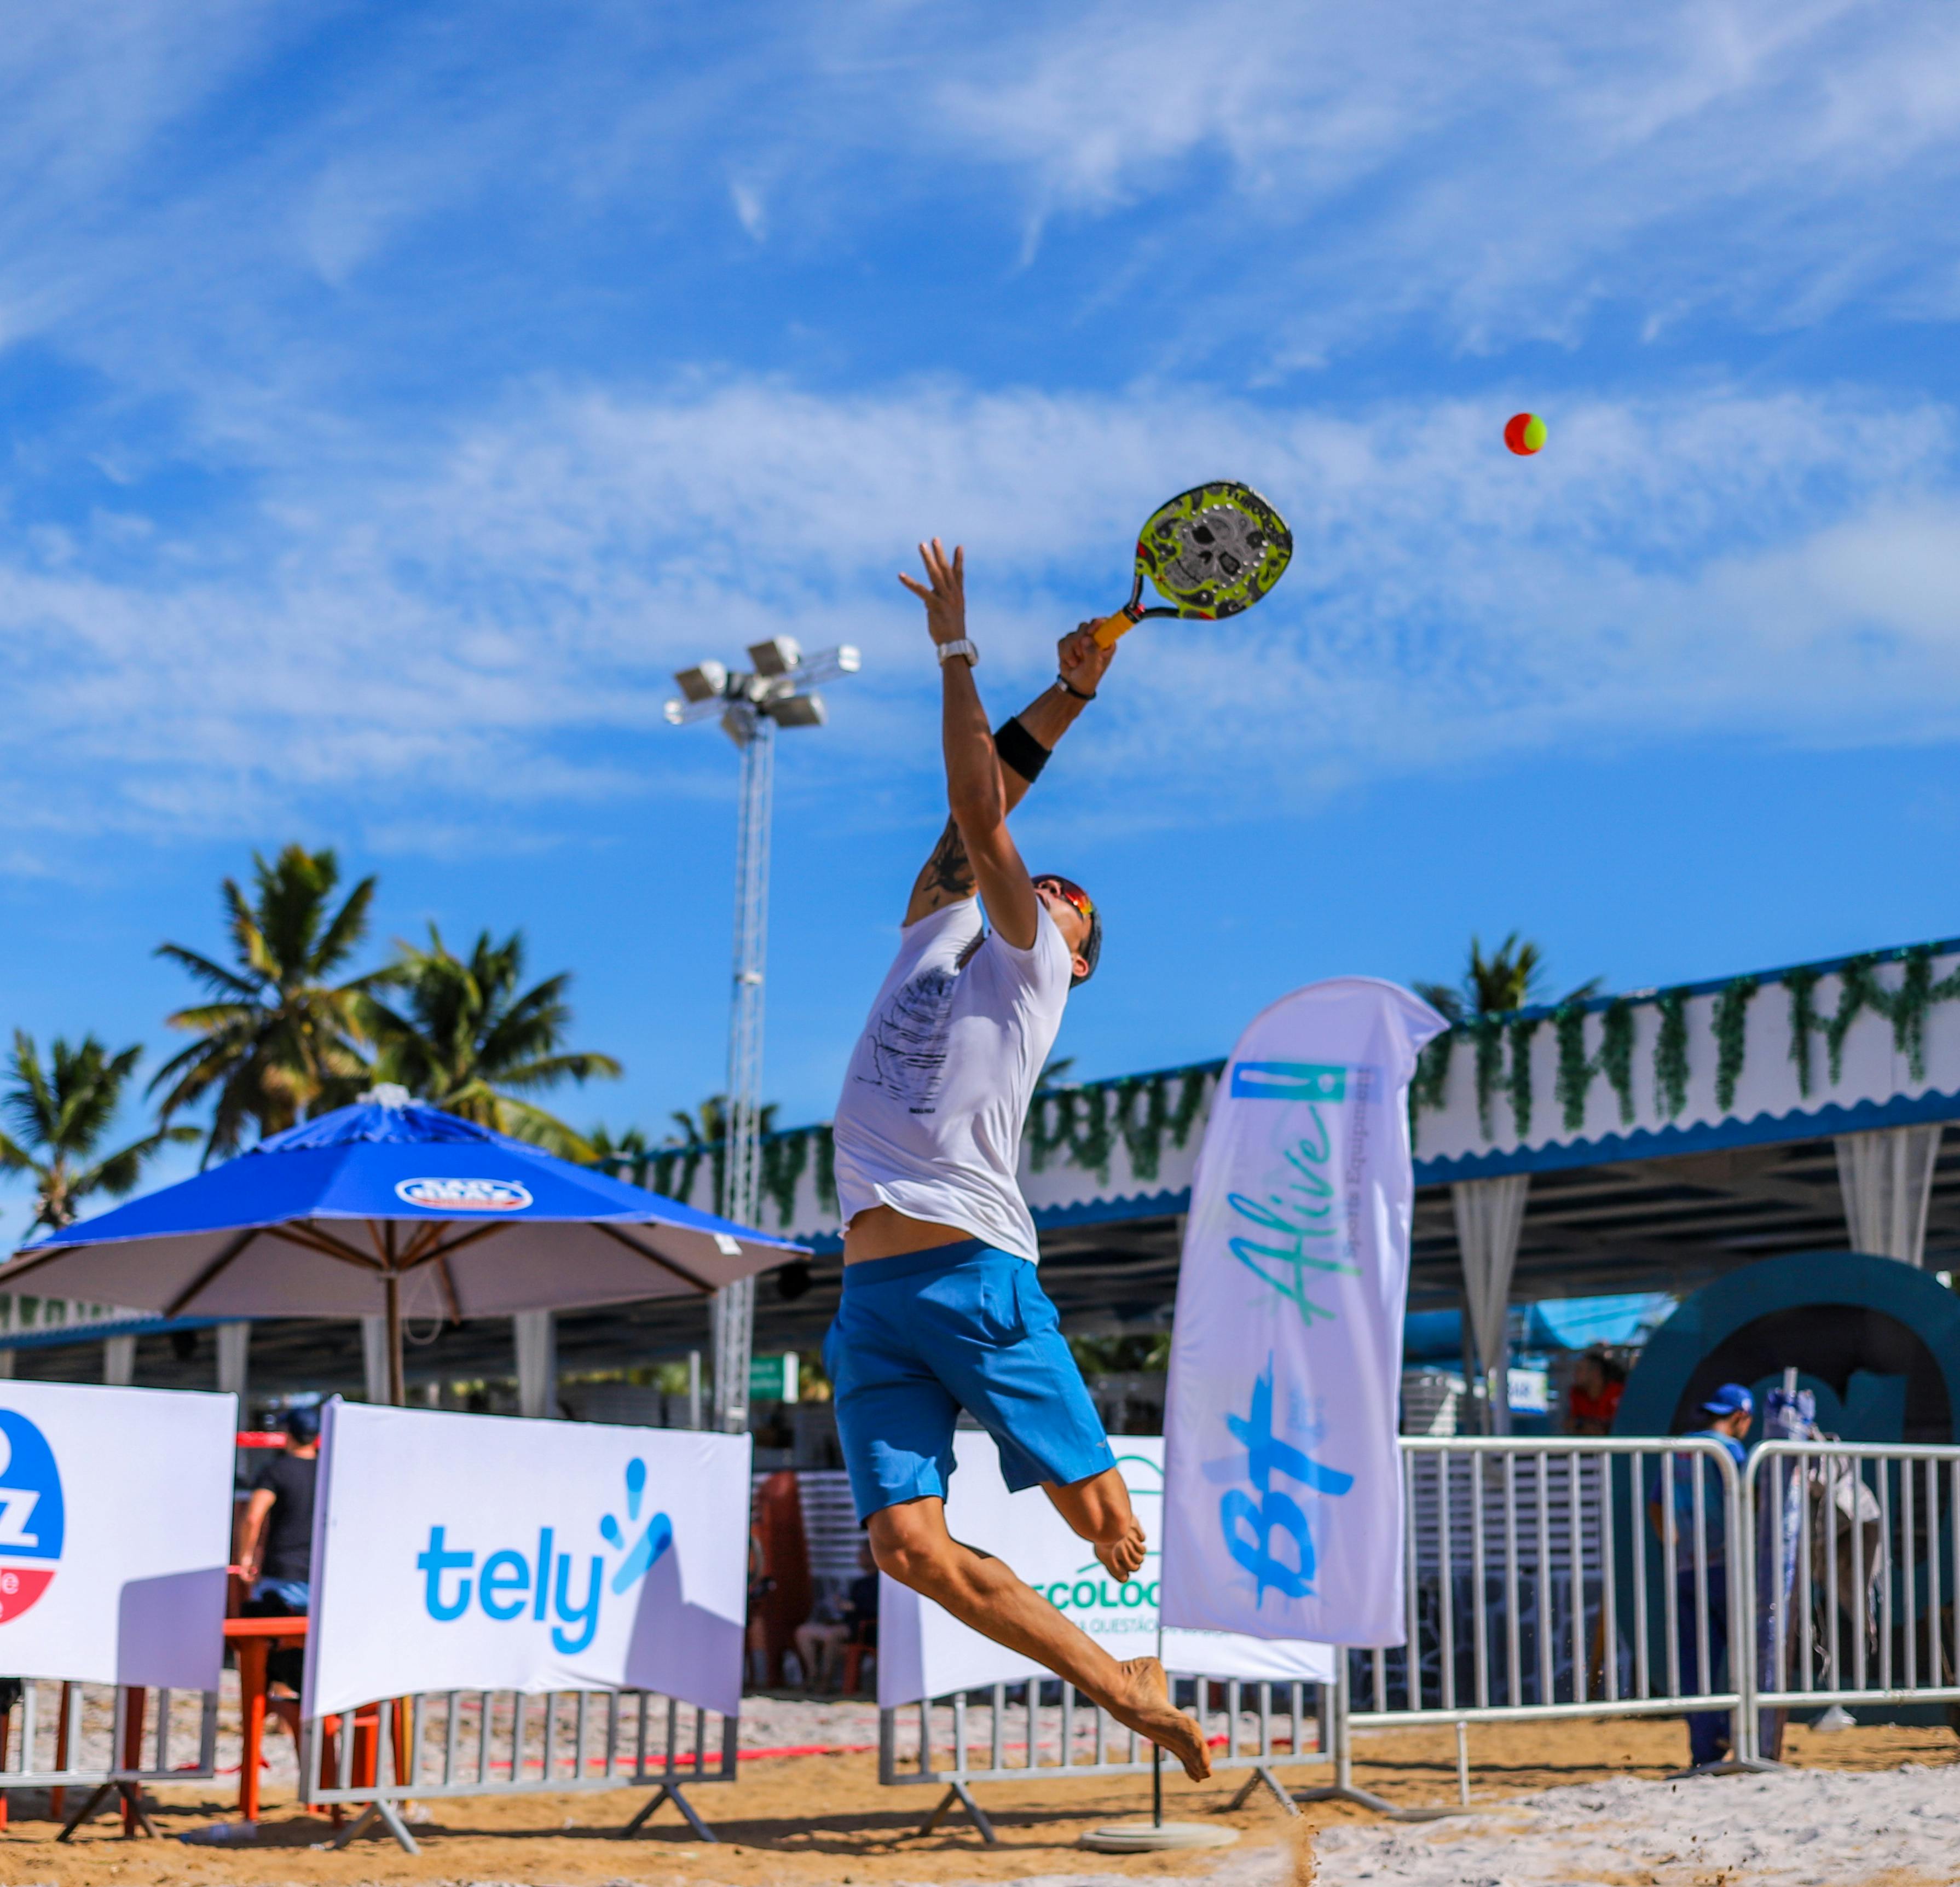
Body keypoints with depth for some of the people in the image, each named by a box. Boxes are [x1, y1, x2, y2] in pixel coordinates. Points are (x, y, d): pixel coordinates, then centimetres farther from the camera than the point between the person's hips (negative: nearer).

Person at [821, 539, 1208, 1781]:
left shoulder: (1030, 967, 9)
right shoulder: (934, 935, 23)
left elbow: (981, 812, 2)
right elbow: (981, 809, 24)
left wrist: (957, 655, 4)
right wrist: (1071, 693, 31)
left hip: (979, 1273, -5)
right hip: (873, 1293, 5)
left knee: (1102, 1519, -9)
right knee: (911, 1548, -9)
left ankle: (1132, 1675, 24)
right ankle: (1119, 1689, 6)